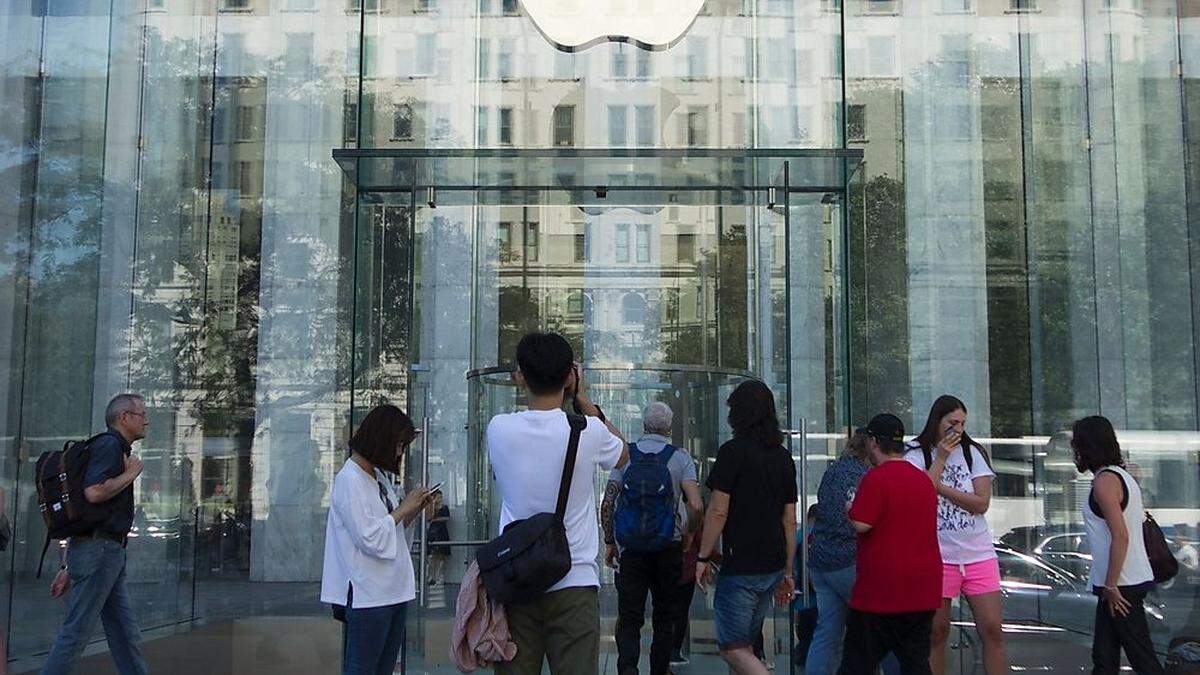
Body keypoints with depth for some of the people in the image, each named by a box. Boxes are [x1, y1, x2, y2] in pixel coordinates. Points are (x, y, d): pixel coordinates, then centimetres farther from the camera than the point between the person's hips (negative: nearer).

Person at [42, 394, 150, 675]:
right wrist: (131, 473, -10)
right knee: (77, 632, -6)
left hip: (109, 552, 10)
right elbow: (93, 492, -26)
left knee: (126, 635, 9)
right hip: (98, 549, -10)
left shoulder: (116, 449, 22)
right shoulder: (109, 445, -8)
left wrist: (69, 568, 22)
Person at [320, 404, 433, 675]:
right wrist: (403, 509, -11)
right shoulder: (349, 479, -13)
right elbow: (369, 538, -19)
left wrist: (414, 510, 5)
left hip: (393, 589, 9)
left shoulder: (380, 476, 14)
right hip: (368, 594, -9)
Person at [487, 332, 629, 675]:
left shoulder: (499, 429, -5)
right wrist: (581, 396, 15)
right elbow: (623, 453, 15)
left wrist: (530, 384, 17)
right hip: (575, 583, -2)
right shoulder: (588, 432, -9)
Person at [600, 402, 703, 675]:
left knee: (629, 617, 2)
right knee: (665, 618, 13)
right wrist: (688, 533, 9)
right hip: (669, 547, 0)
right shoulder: (681, 457, -2)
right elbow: (696, 507, -11)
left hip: (631, 547, 0)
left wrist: (610, 543, 11)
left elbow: (607, 505, -1)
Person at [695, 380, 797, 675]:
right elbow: (790, 520, 13)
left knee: (732, 647, -1)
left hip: (741, 566, -7)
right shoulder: (784, 457, 11)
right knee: (745, 644, 18)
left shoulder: (733, 451, -10)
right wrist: (788, 571, 18)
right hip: (773, 568, 7)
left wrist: (703, 557, -5)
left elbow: (718, 511, -14)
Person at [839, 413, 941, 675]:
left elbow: (861, 525, -18)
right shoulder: (924, 479, 11)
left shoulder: (876, 478, -13)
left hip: (881, 590, -6)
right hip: (923, 591, 7)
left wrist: (850, 509, 2)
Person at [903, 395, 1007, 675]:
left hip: (979, 555, 2)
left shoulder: (973, 452, 4)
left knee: (993, 629, 0)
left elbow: (981, 504, -5)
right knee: (936, 632, 6)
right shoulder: (915, 455, 0)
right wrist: (941, 458, -11)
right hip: (937, 557, -1)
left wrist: (939, 487, -12)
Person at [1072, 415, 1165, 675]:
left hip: (1121, 585, -10)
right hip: (1132, 579, 10)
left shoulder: (1105, 481, -15)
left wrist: (1110, 585, -18)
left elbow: (1120, 537, -22)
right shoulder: (1122, 475, 15)